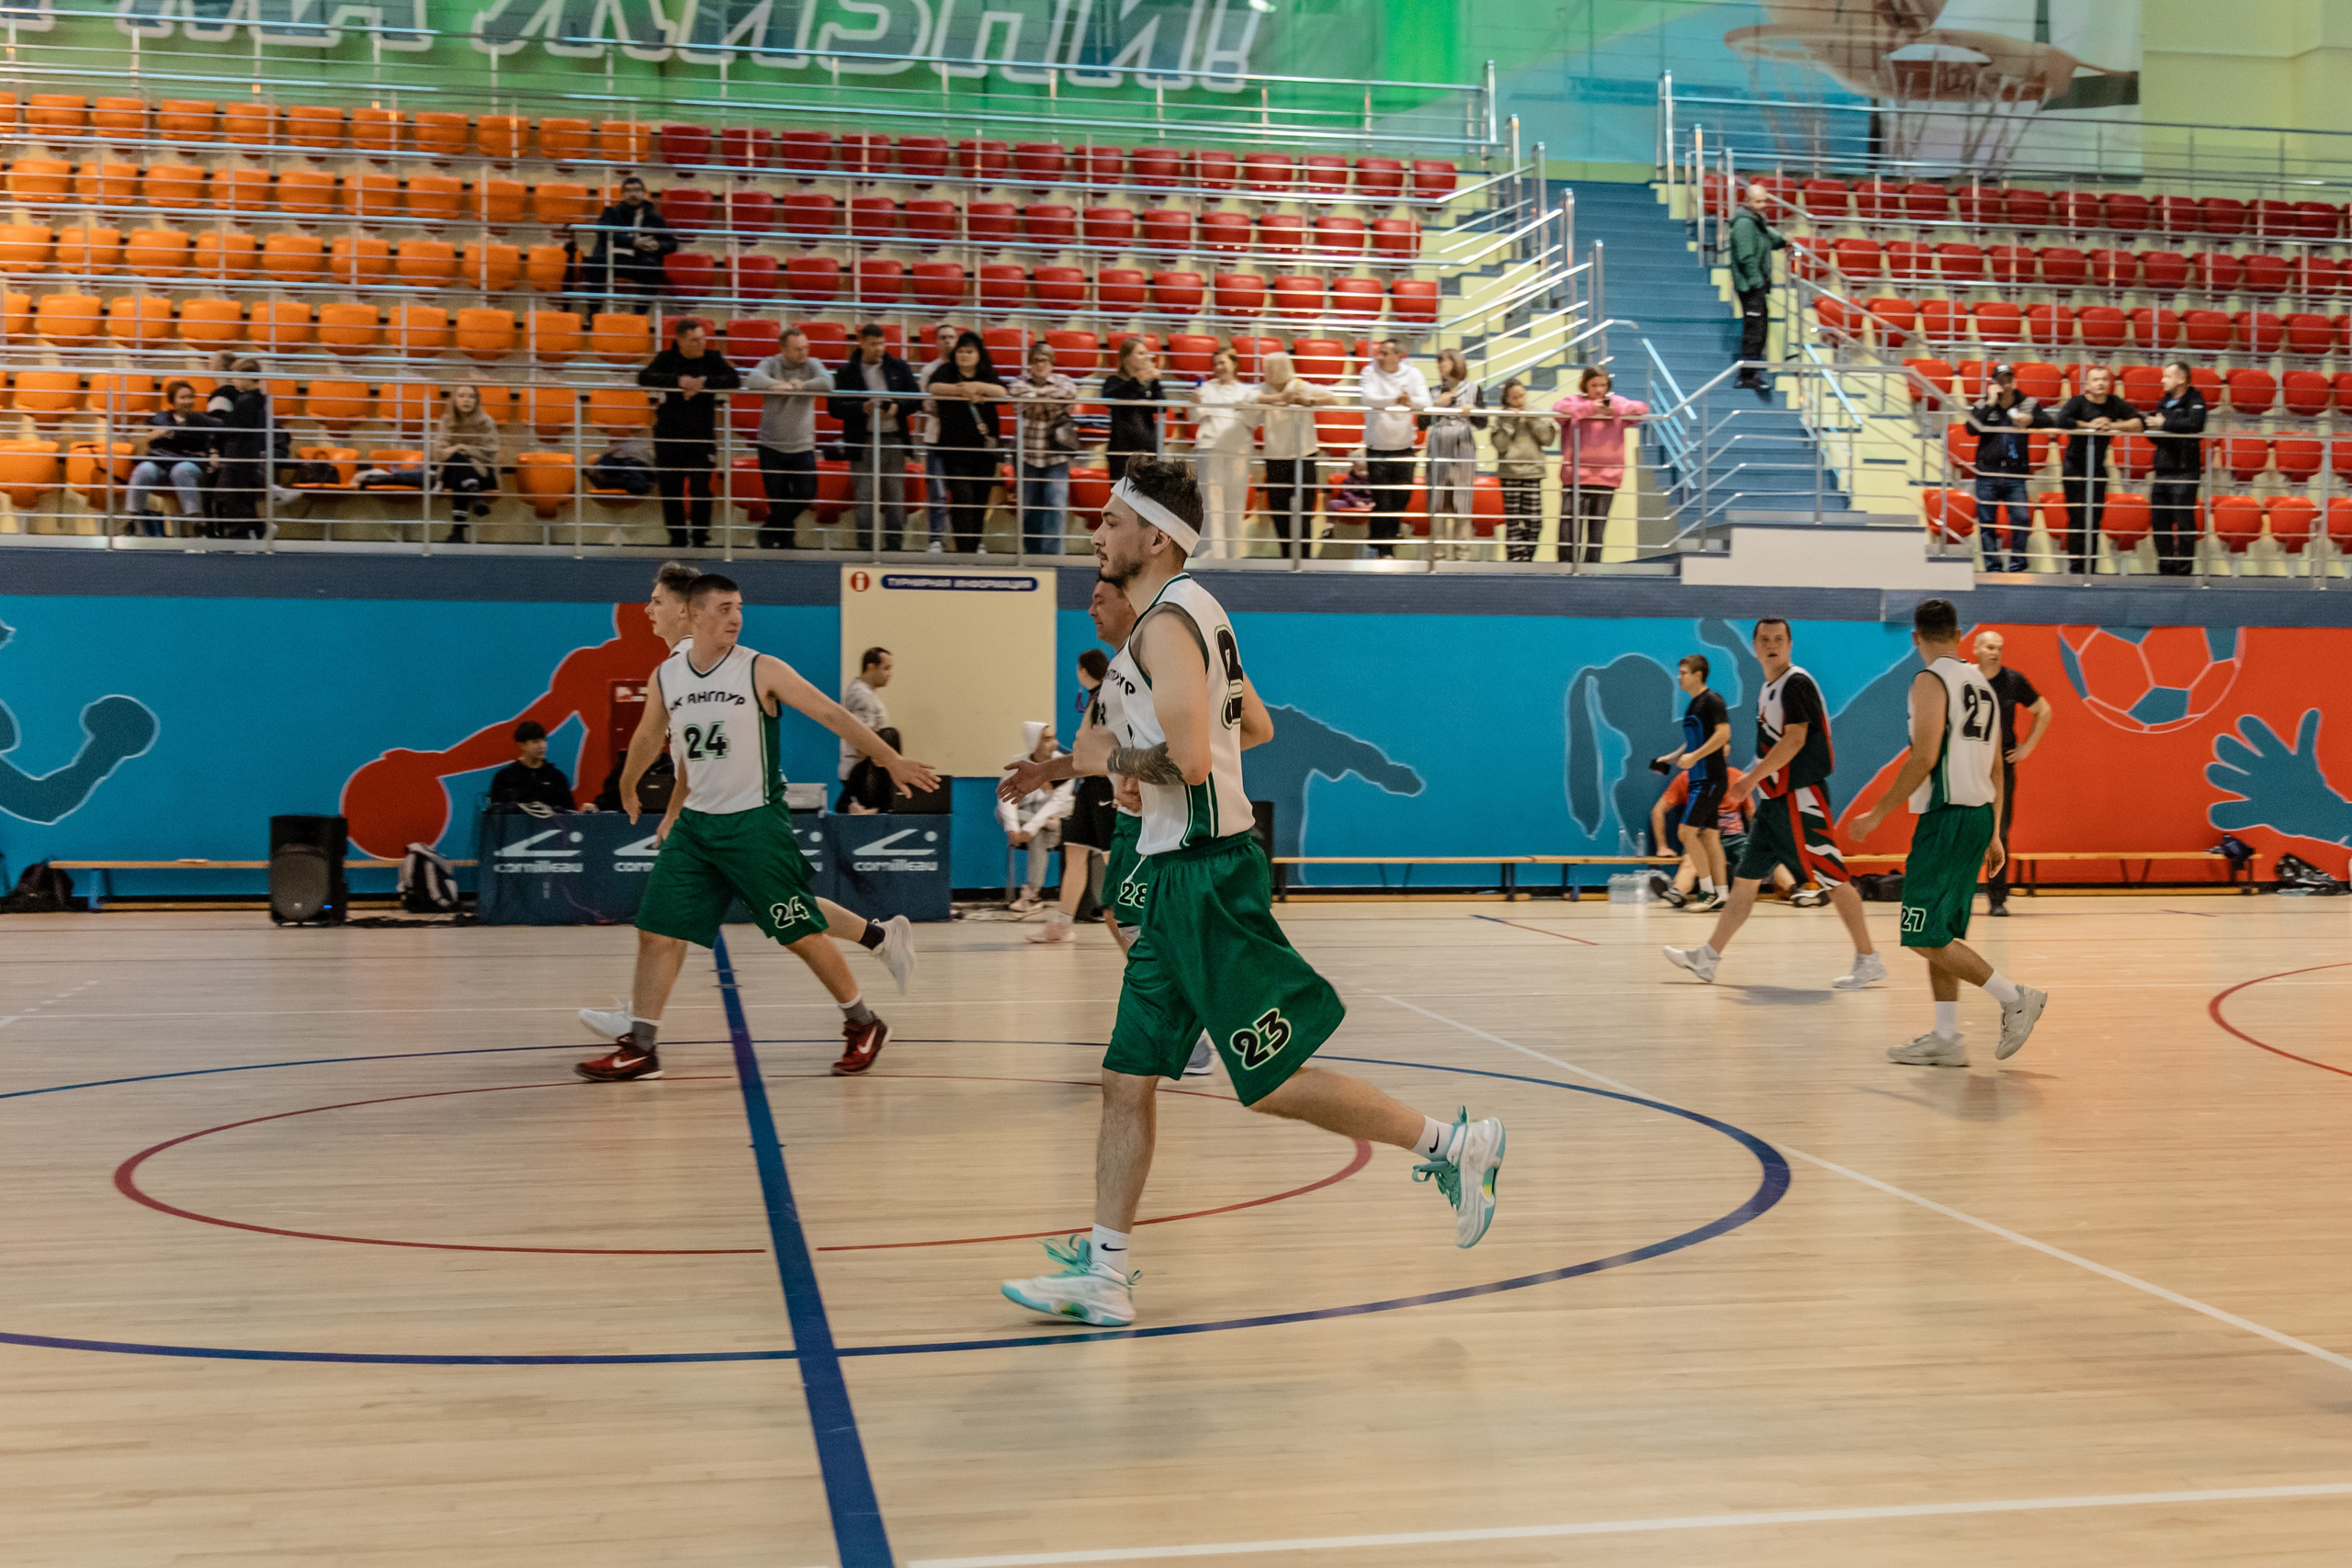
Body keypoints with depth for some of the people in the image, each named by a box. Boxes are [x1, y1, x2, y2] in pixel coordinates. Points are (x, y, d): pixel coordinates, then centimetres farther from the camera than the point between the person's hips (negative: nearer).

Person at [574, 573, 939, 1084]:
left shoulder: (761, 670, -10)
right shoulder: (666, 677, 3)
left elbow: (832, 714, -11)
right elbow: (648, 738, 22)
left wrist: (892, 762, -16)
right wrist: (627, 790, 35)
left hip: (755, 820, -4)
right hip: (696, 822, 4)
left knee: (801, 932, -1)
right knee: (657, 931, 0)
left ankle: (864, 1025, 16)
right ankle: (640, 1047, 9)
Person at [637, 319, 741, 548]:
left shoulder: (712, 358, 2)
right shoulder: (667, 358, 2)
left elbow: (734, 380, -9)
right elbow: (644, 377, -12)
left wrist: (705, 382, -22)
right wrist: (678, 381, -22)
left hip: (702, 437, -1)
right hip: (668, 436, 1)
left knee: (702, 489, -10)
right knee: (670, 490, 5)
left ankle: (700, 538, 3)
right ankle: (677, 537, 18)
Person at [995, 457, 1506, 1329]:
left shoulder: (1166, 623, -15)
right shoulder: (1195, 612, 16)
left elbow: (1189, 761, -27)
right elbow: (1255, 727, 27)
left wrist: (1110, 755, -9)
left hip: (1207, 879, -10)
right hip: (1181, 878, 10)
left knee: (1273, 1084, -4)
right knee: (1126, 1080, 9)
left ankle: (1448, 1145, 8)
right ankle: (1103, 1275, 12)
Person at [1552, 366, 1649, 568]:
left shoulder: (1617, 402, 11)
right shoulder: (1575, 401, 5)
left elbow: (1642, 409, 0)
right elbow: (1558, 408, -16)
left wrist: (1615, 410, -12)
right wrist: (1589, 408, -17)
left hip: (1606, 477, 2)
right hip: (1575, 476, -2)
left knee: (1597, 529, 5)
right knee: (1568, 528, -6)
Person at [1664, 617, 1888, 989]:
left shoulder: (1797, 684, -12)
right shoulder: (1767, 690, 15)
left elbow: (1794, 740, -21)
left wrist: (1752, 778, -23)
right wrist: (1755, 782, 20)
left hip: (1801, 799, -9)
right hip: (1773, 801, 9)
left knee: (1834, 879, -4)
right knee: (1745, 879, 9)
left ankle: (1869, 961, 3)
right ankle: (1707, 958, 12)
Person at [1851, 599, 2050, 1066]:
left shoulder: (1931, 680, -10)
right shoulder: (1982, 684, 16)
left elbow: (1924, 758, -20)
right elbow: (1996, 769, 18)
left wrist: (1878, 813, -15)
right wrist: (1993, 835, 23)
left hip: (1947, 817, -9)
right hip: (1980, 816, 9)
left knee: (1925, 936, -5)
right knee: (1941, 933, 13)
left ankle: (2015, 997, -6)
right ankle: (1945, 1038, 12)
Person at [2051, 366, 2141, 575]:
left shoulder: (2115, 404, 5)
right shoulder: (2077, 402, -8)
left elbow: (2139, 422, 1)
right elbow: (2060, 420, -27)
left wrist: (2113, 426, -13)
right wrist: (2089, 426, -17)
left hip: (2098, 470, 4)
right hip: (2074, 469, -4)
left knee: (2094, 520, 3)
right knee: (2078, 519, -8)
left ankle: (2090, 568, 9)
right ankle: (2075, 566, -3)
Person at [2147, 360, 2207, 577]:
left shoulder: (2195, 401, -4)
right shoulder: (2164, 402, 18)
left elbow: (2194, 425, -24)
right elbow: (2153, 435, 23)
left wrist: (2164, 424, -15)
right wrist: (2152, 427, -1)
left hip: (2185, 472, -7)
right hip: (2162, 471, 7)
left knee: (2184, 522, -6)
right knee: (2159, 521, 6)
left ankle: (2183, 568, -1)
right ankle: (2166, 567, 14)